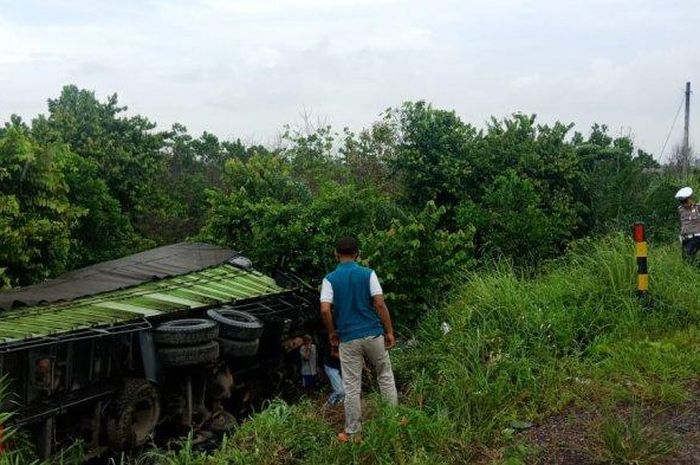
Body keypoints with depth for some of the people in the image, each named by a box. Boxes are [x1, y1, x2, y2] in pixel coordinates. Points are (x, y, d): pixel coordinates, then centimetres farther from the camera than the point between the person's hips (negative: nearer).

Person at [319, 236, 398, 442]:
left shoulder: (330, 279, -2)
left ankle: (353, 433, 13)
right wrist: (389, 332, -1)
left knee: (351, 387, 6)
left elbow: (325, 310, -12)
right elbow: (379, 304, -10)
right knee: (385, 377, 18)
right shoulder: (368, 274, -3)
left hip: (348, 339, 0)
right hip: (373, 334, 0)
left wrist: (332, 333, 4)